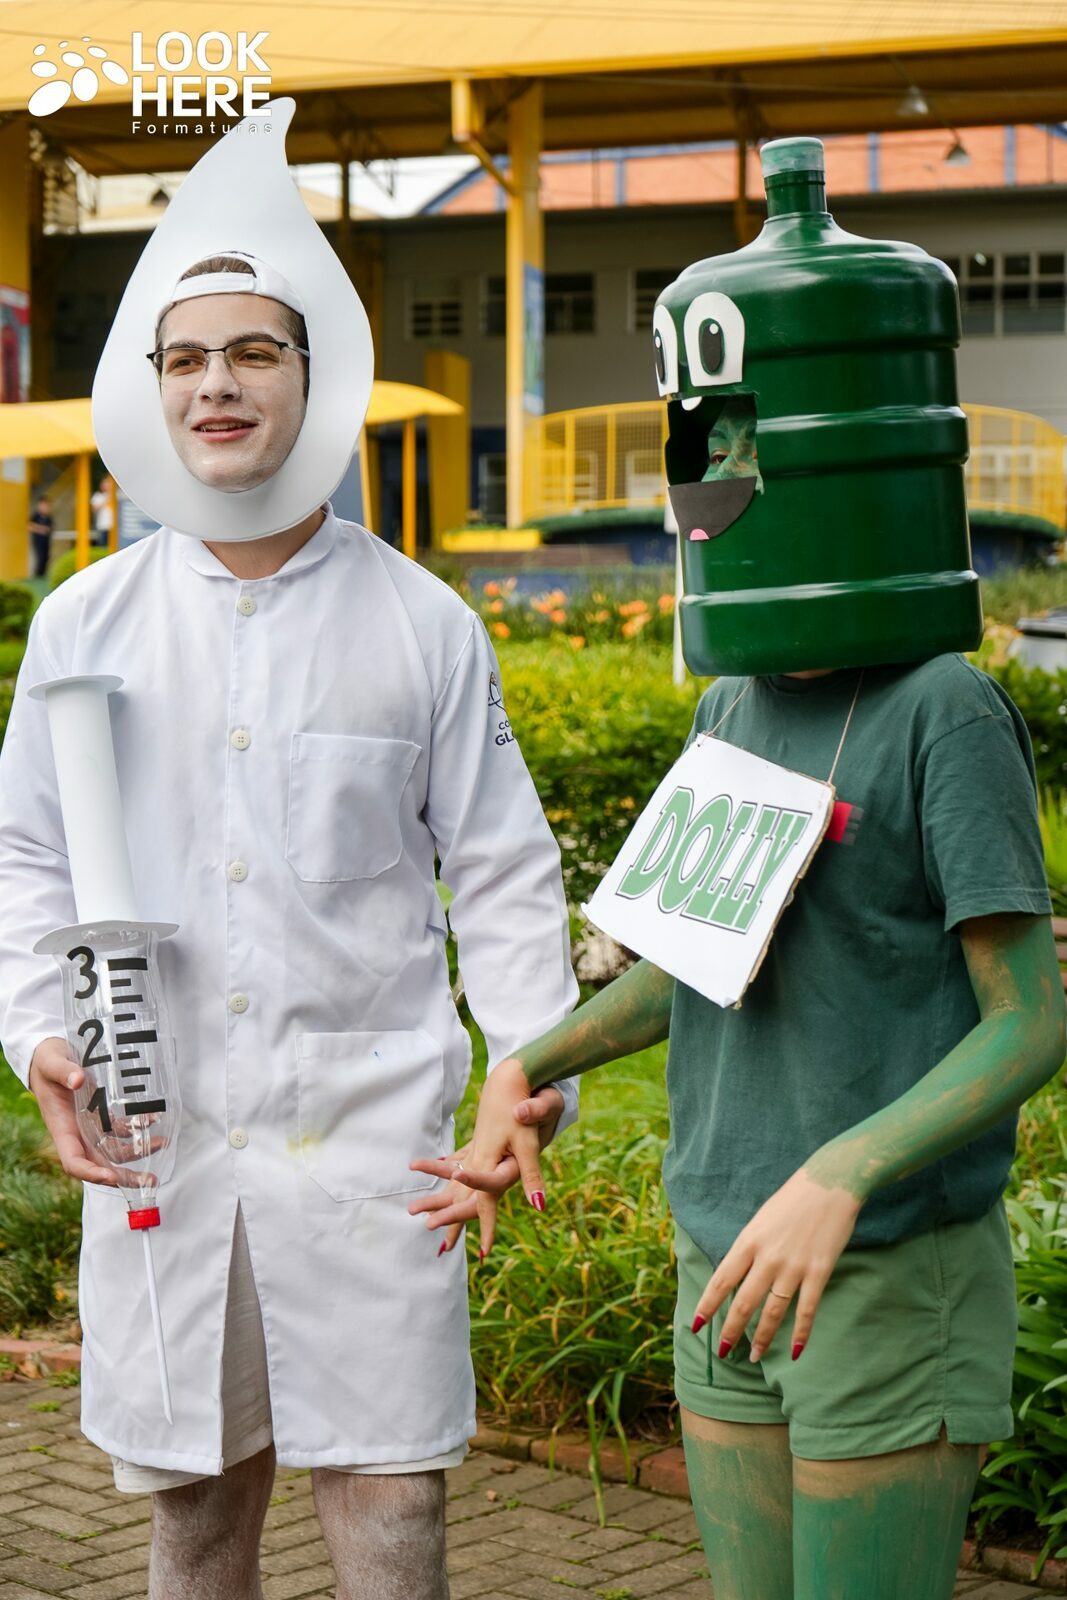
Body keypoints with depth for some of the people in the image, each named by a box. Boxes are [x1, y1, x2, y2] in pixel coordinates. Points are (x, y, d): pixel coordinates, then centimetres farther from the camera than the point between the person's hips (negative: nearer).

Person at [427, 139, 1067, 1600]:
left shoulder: (948, 714, -15)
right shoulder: (741, 712, 7)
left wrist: (840, 1176, -28)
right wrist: (527, 1067, 8)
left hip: (898, 1292, -7)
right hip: (736, 1286, 7)